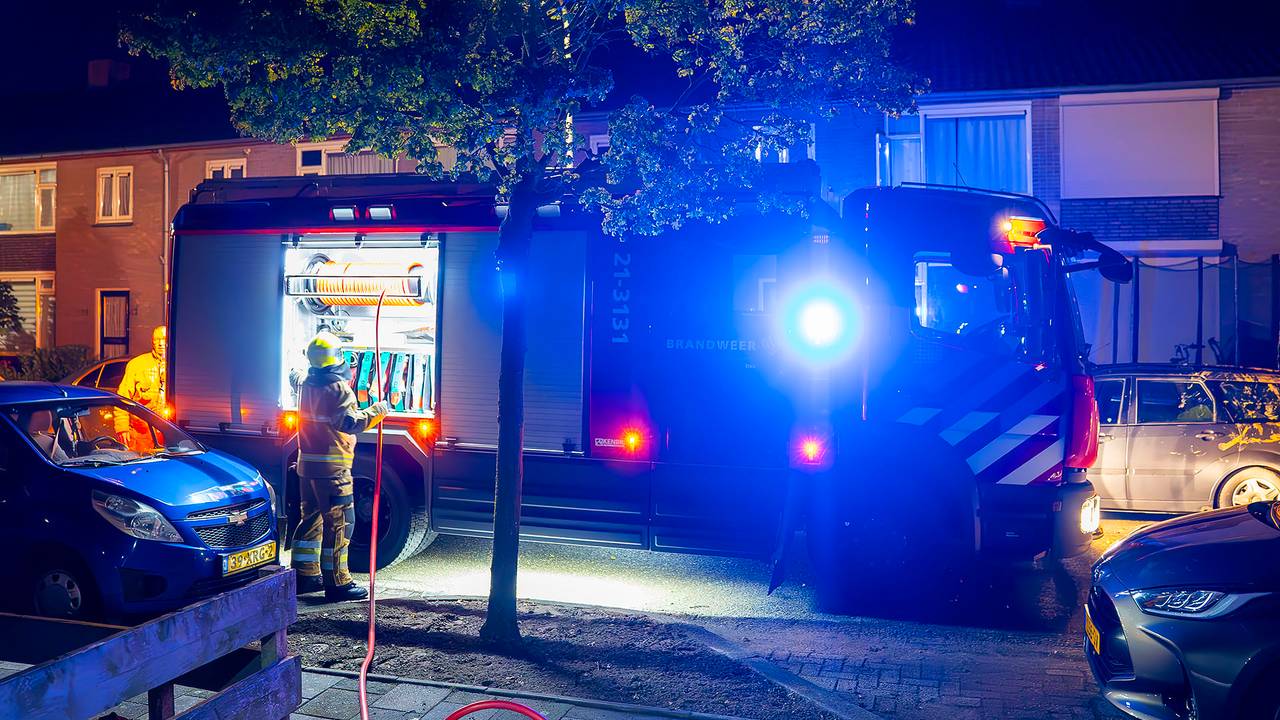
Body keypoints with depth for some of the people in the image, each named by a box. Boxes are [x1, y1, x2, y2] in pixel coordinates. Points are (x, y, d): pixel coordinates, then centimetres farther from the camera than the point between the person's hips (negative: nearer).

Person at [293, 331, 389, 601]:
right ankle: (336, 582, -1)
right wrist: (377, 410, -12)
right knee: (339, 523, -4)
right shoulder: (338, 389, -16)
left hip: (307, 464, 9)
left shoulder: (307, 386, 11)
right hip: (332, 467, -9)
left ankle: (305, 574, 24)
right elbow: (351, 423, -23)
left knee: (311, 518, 17)